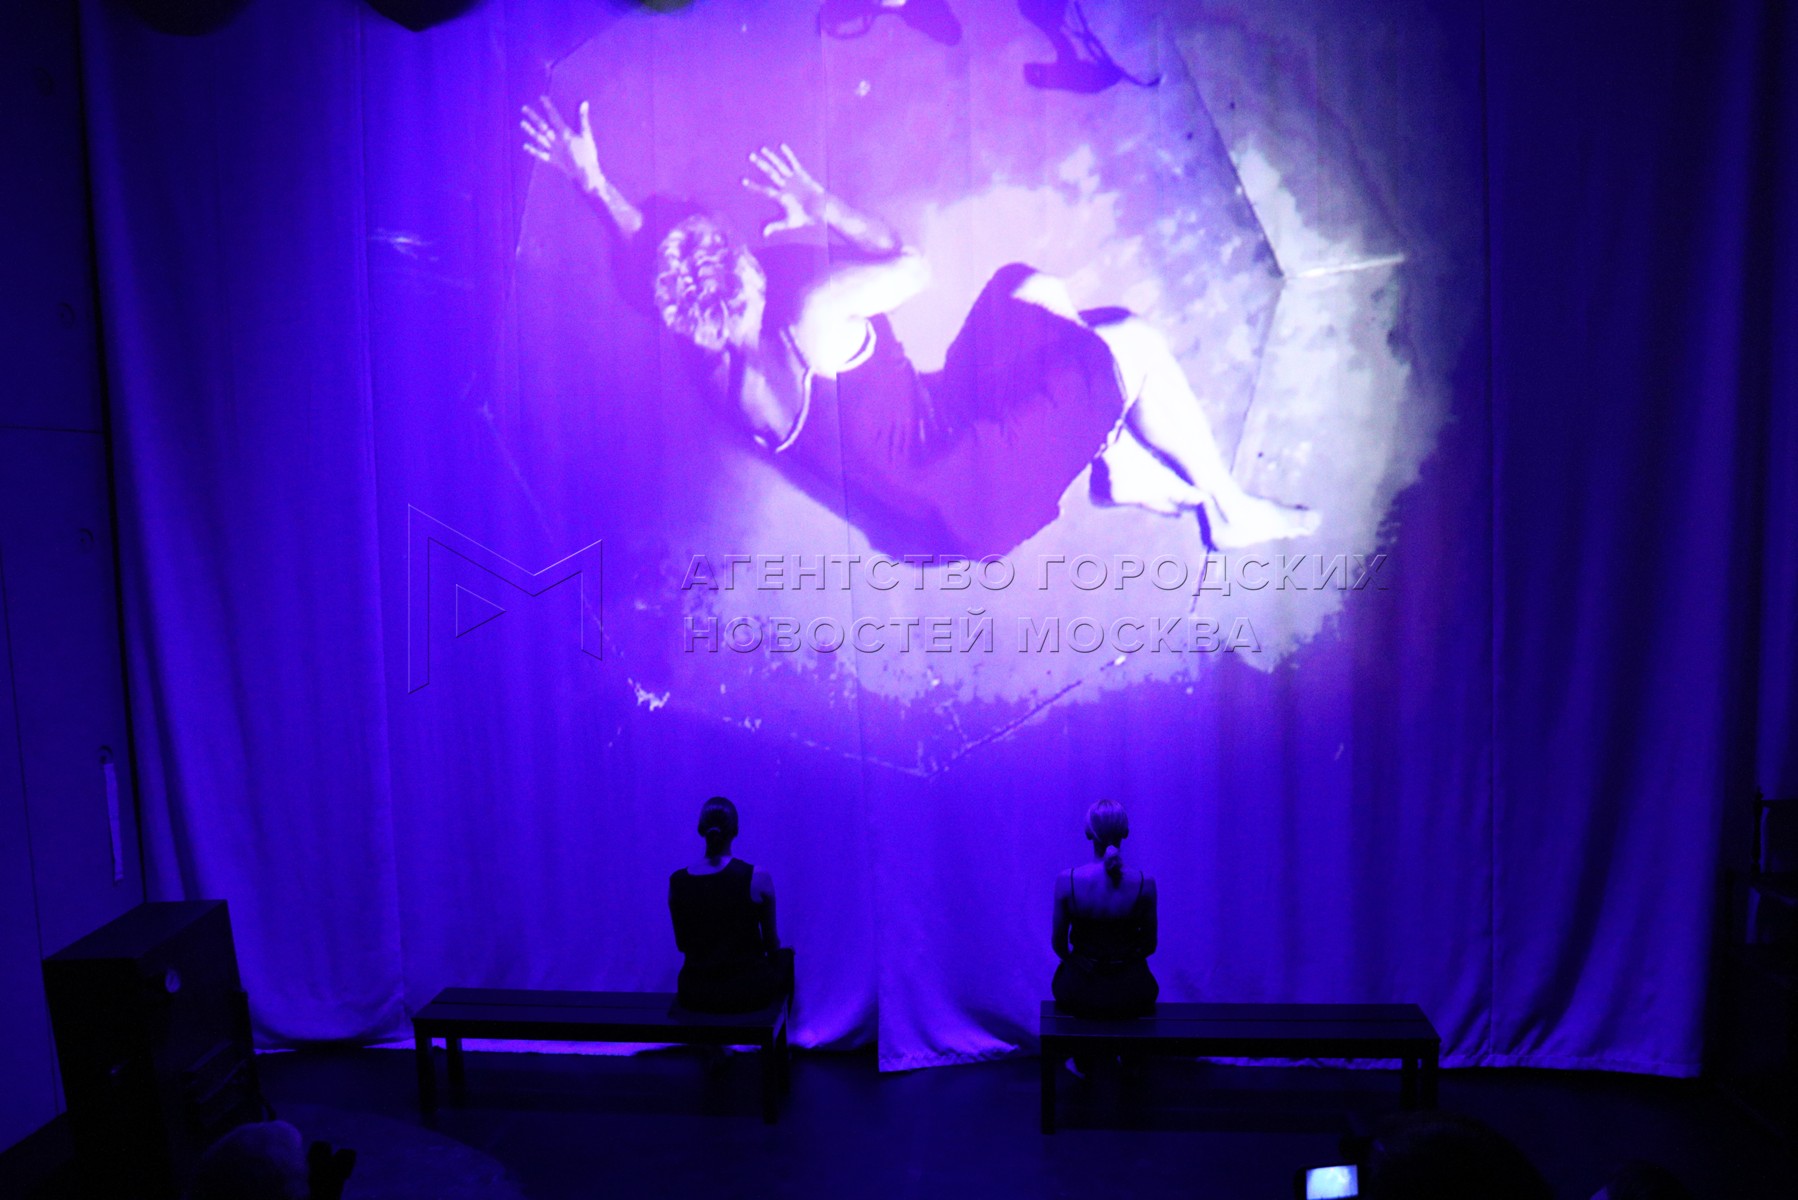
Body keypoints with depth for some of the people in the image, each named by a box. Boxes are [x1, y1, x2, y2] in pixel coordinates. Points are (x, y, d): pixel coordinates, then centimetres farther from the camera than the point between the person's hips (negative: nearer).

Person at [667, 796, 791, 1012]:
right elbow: (771, 944, -2)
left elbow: (681, 944, 7)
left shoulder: (676, 882, -7)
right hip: (749, 992, -2)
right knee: (785, 957, 31)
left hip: (694, 995, 3)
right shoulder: (758, 879, -16)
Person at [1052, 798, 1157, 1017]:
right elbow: (1150, 945, -2)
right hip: (1131, 995, 1)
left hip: (1080, 993, -1)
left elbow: (1058, 944, -6)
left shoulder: (1067, 880, -17)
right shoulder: (1144, 883, -15)